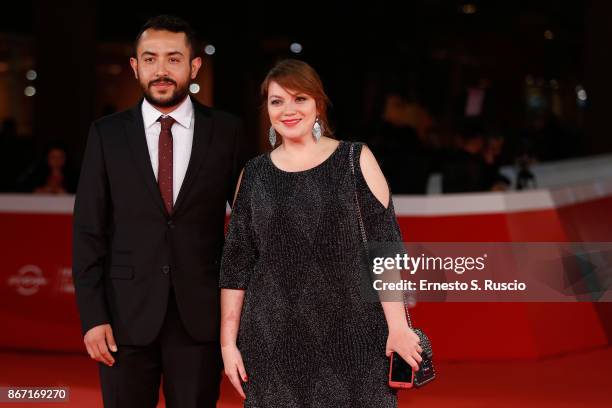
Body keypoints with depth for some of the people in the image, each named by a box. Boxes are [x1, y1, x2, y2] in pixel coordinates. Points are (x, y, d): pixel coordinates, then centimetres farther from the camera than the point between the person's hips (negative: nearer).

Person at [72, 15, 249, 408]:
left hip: (200, 314, 0)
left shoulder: (226, 131, 2)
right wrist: (92, 316, -6)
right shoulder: (107, 134, 2)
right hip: (127, 314, 0)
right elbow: (89, 231, 1)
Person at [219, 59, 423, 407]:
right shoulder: (254, 174, 8)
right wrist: (228, 342, 4)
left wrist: (398, 326, -10)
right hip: (274, 341, 2)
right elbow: (236, 263, 9)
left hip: (353, 335, -2)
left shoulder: (355, 160, 2)